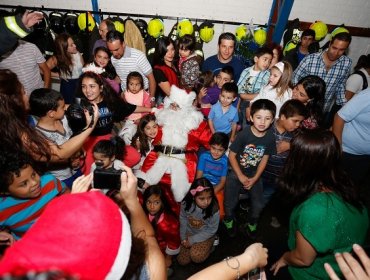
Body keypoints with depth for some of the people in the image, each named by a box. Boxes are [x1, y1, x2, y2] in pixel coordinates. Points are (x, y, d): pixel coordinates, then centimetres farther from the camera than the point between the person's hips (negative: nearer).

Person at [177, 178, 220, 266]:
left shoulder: (214, 209, -29)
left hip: (206, 236, -3)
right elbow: (183, 220, -5)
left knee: (196, 256, -26)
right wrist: (183, 238, -5)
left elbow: (211, 230, -19)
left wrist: (192, 240, -17)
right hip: (189, 233, 3)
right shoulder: (186, 204, -22)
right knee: (182, 261, 2)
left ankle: (208, 246, 5)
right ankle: (194, 246, 26)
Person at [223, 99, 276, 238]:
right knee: (230, 203, -4)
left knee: (258, 205, 3)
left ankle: (252, 223, 36)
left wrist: (255, 179, -6)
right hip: (236, 172, -3)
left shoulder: (270, 136, -13)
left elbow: (264, 158, -3)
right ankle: (229, 220, 30)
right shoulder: (244, 134, -24)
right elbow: (232, 155, -15)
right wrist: (241, 176, -12)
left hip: (254, 174, 3)